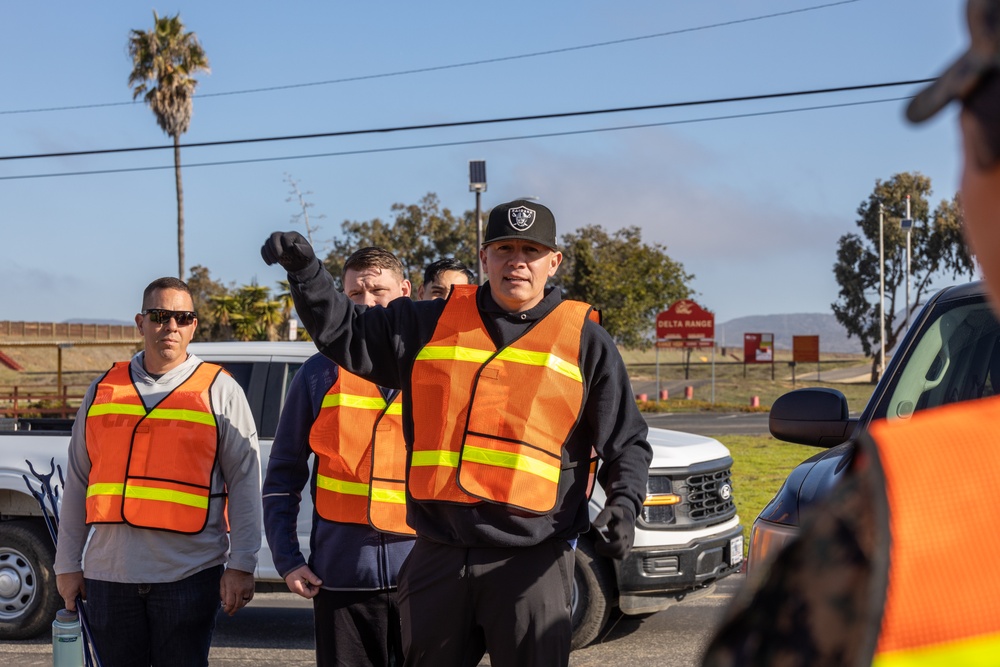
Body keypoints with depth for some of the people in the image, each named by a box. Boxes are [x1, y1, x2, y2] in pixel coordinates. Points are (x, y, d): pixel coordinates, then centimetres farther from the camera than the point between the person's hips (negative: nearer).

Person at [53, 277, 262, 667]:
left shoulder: (219, 390, 4)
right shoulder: (104, 390, 13)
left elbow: (244, 481, -1)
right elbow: (77, 483, 15)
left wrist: (240, 565, -8)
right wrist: (67, 564, 12)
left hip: (188, 572, -3)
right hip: (108, 573, 3)